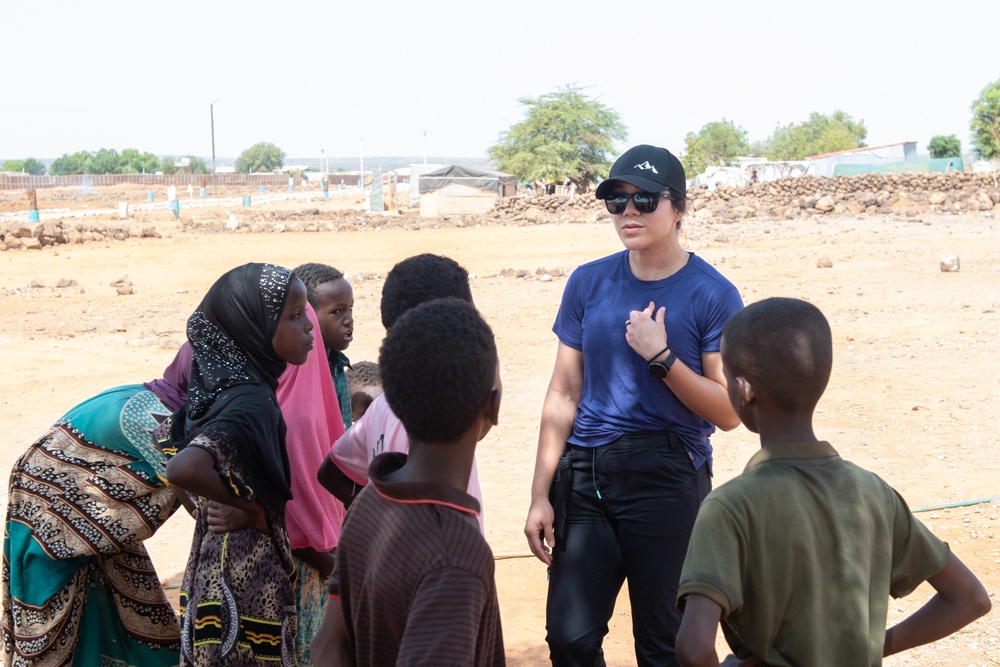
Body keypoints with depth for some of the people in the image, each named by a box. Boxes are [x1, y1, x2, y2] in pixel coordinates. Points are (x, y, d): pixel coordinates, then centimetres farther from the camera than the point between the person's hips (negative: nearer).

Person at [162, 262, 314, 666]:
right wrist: (251, 507, -23)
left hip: (211, 569, 9)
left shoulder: (219, 385, 3)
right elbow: (183, 469, -38)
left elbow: (166, 440, 18)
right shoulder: (252, 403, -23)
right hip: (248, 584, -9)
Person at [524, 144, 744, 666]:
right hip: (584, 478, 3)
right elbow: (563, 393, 8)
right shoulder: (588, 283, 6)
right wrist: (541, 495, 3)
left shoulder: (712, 294, -5)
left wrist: (660, 356, -18)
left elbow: (729, 412, -6)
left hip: (668, 481, -3)